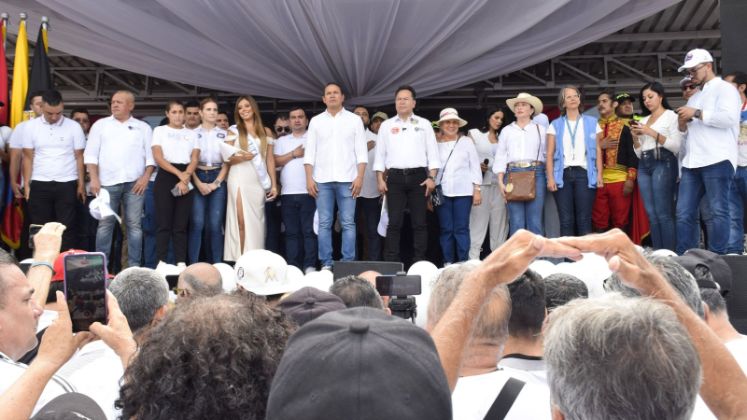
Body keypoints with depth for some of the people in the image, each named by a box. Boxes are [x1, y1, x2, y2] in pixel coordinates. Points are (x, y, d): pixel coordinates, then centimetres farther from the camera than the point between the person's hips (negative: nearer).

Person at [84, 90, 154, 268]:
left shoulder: (143, 127, 12)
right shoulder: (100, 125, 12)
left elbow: (151, 155, 7)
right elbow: (91, 154, 6)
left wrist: (146, 176, -7)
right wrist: (94, 178, -5)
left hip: (134, 182, 0)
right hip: (108, 182, 0)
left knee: (134, 225, 1)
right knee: (105, 224, 2)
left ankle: (134, 265, 4)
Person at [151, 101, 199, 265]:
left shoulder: (191, 133, 16)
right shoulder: (160, 130, 8)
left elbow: (195, 158, 4)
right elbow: (158, 157, -4)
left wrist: (186, 176, -14)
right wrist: (179, 174, -14)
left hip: (186, 180, 2)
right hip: (165, 177, -2)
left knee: (181, 225, 1)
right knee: (164, 224, -5)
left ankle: (181, 263, 1)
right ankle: (161, 263, -5)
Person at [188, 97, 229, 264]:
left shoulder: (224, 134, 10)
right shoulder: (193, 134, 7)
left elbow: (227, 161, 7)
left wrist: (216, 183, -4)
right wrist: (199, 183, -9)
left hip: (218, 179, 1)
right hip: (198, 178, -1)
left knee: (215, 224, -4)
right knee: (197, 223, -8)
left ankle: (216, 264, 2)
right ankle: (193, 264, -4)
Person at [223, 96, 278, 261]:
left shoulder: (266, 132, 13)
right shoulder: (234, 131, 9)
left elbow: (270, 159, 11)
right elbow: (227, 158, 4)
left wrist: (274, 184, 5)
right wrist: (242, 157, -17)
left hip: (259, 182, 2)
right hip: (239, 180, -2)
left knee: (256, 221, 1)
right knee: (241, 221, -7)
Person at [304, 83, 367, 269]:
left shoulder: (354, 120, 8)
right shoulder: (316, 121, 12)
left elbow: (361, 151, 3)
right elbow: (310, 152, 8)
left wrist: (360, 177, -7)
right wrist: (309, 178, -1)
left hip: (347, 179, -1)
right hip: (322, 179, 2)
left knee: (348, 223, -2)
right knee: (324, 224, 2)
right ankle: (326, 264, 6)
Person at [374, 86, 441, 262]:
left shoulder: (424, 124, 10)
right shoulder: (386, 125, 12)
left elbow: (432, 152, 6)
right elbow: (380, 155, 10)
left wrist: (431, 177, -5)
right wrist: (380, 180, 1)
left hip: (418, 176, 0)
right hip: (395, 177, 0)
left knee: (419, 222, 1)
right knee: (394, 222, -3)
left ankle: (420, 262, 6)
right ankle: (391, 262, -1)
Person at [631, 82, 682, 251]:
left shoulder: (671, 116, 5)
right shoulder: (643, 120, 22)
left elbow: (676, 146, -7)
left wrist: (652, 132, -11)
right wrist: (635, 137, 3)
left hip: (663, 163, -6)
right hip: (644, 166, 6)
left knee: (663, 213, -13)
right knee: (651, 214, 2)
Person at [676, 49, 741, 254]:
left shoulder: (725, 89, 3)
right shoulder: (695, 97, 27)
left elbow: (729, 118, -14)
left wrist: (697, 114, -9)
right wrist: (683, 123, 9)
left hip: (717, 160, -8)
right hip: (691, 162, 8)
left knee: (718, 212, -7)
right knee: (684, 214, 2)